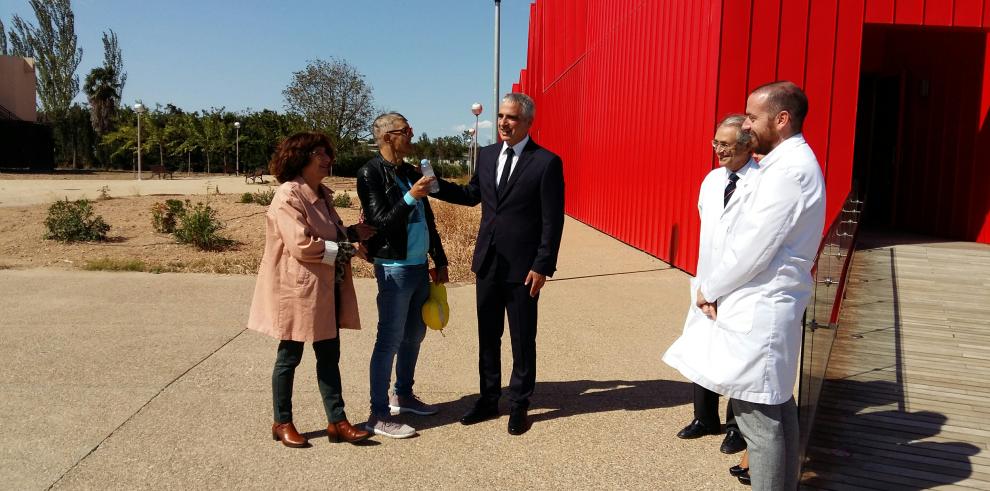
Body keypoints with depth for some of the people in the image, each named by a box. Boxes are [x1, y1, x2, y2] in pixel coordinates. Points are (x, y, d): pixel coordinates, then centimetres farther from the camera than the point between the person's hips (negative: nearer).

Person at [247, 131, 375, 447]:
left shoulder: (321, 195, 12)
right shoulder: (288, 196, -17)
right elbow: (302, 246, -24)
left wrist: (354, 232, 3)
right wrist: (346, 249, -16)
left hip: (325, 290, 8)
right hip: (297, 289, -8)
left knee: (329, 356, 10)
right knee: (289, 357, 7)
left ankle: (337, 422, 17)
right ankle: (282, 423, 22)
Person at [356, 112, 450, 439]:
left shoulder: (410, 172, 14)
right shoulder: (371, 173, -9)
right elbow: (380, 221, -15)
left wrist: (439, 260, 18)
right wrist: (410, 197, -24)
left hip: (419, 265, 8)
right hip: (394, 268, -8)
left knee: (414, 335, 15)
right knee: (390, 340, -4)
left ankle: (403, 395, 31)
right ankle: (379, 414, 4)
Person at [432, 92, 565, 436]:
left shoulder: (546, 162, -11)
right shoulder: (487, 155, 7)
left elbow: (553, 221, -11)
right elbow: (472, 195, 19)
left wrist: (542, 266, -14)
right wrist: (435, 185, 4)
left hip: (522, 267, -5)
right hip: (488, 263, 6)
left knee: (522, 340, 8)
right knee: (487, 336, 15)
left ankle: (519, 406, 24)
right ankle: (489, 400, 31)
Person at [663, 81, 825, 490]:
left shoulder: (789, 169, -17)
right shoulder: (789, 163, 15)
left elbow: (753, 247, -20)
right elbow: (750, 239, 14)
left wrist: (709, 289, -6)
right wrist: (715, 288, 4)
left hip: (759, 311, -10)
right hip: (762, 304, 10)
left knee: (758, 416, -2)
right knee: (776, 407, 18)